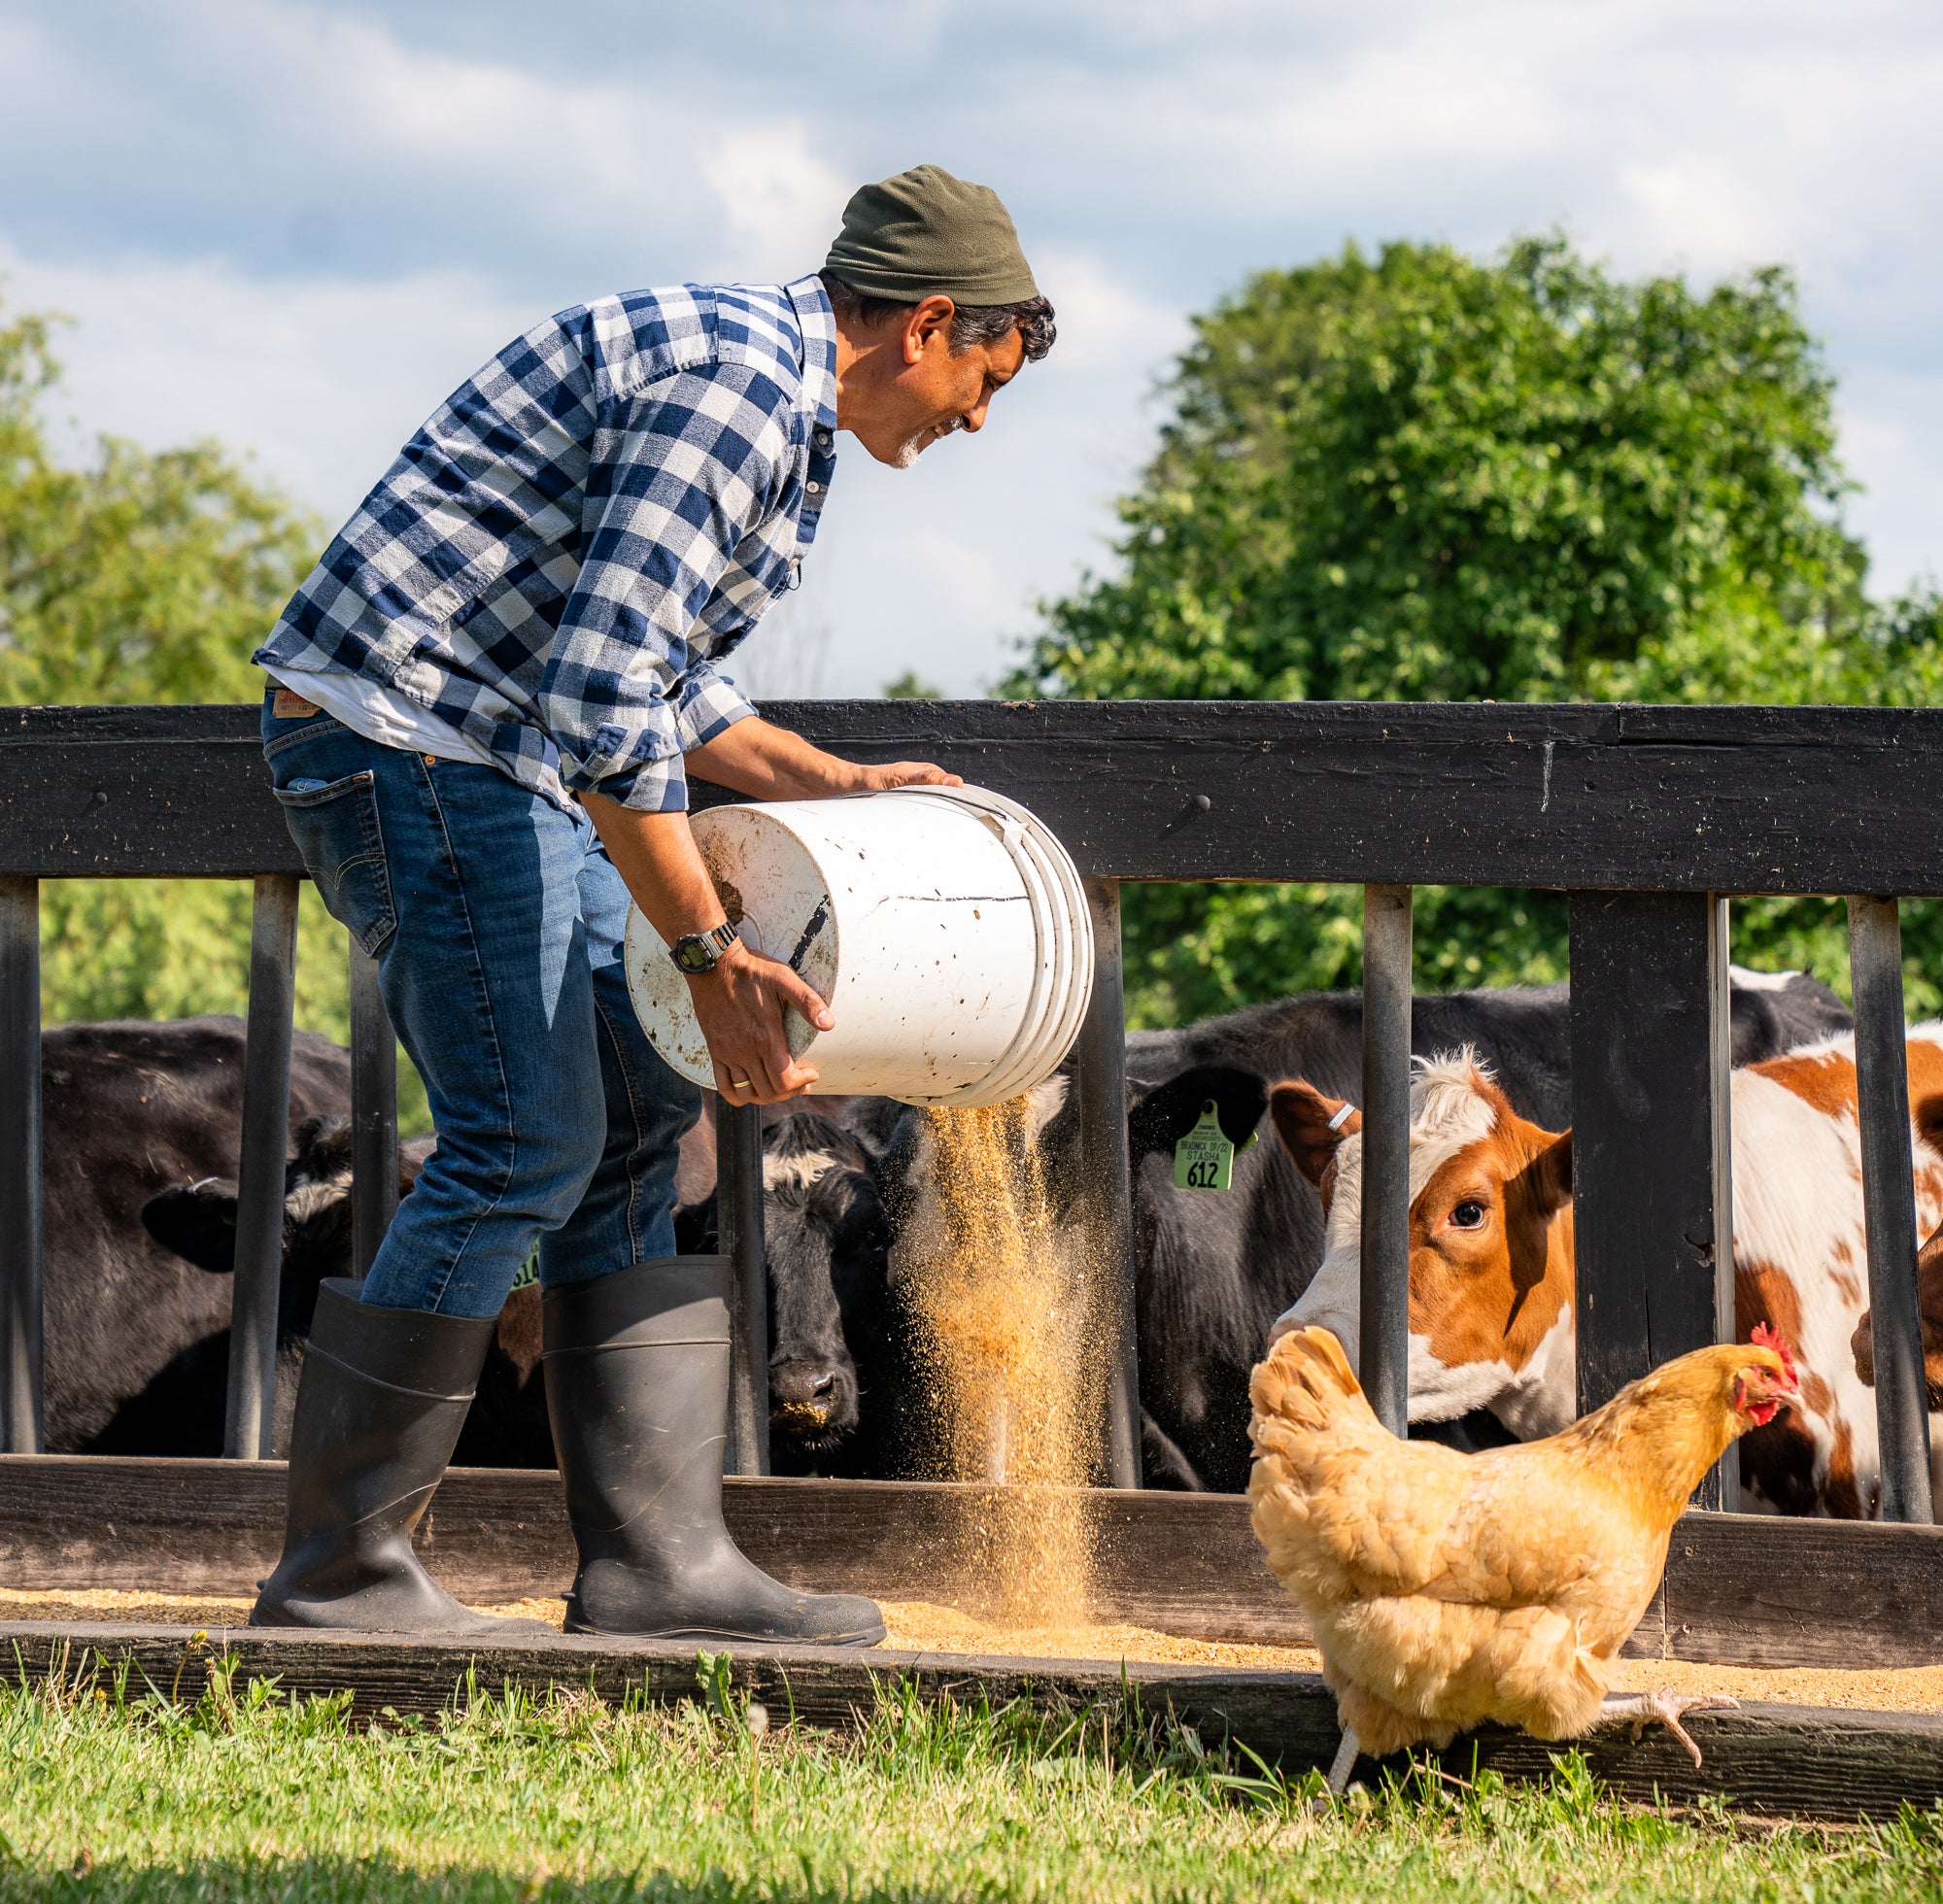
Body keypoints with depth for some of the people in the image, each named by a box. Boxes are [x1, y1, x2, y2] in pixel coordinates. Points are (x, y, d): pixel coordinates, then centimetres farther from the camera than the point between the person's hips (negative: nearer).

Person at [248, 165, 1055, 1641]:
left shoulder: (779, 409, 18)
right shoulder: (736, 384, -17)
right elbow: (607, 700, -25)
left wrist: (824, 782, 18)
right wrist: (711, 953, -22)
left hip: (505, 757, 11)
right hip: (410, 729, -11)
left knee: (630, 1130, 8)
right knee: (524, 1144, -11)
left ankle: (655, 1556, 8)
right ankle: (340, 1572, -5)